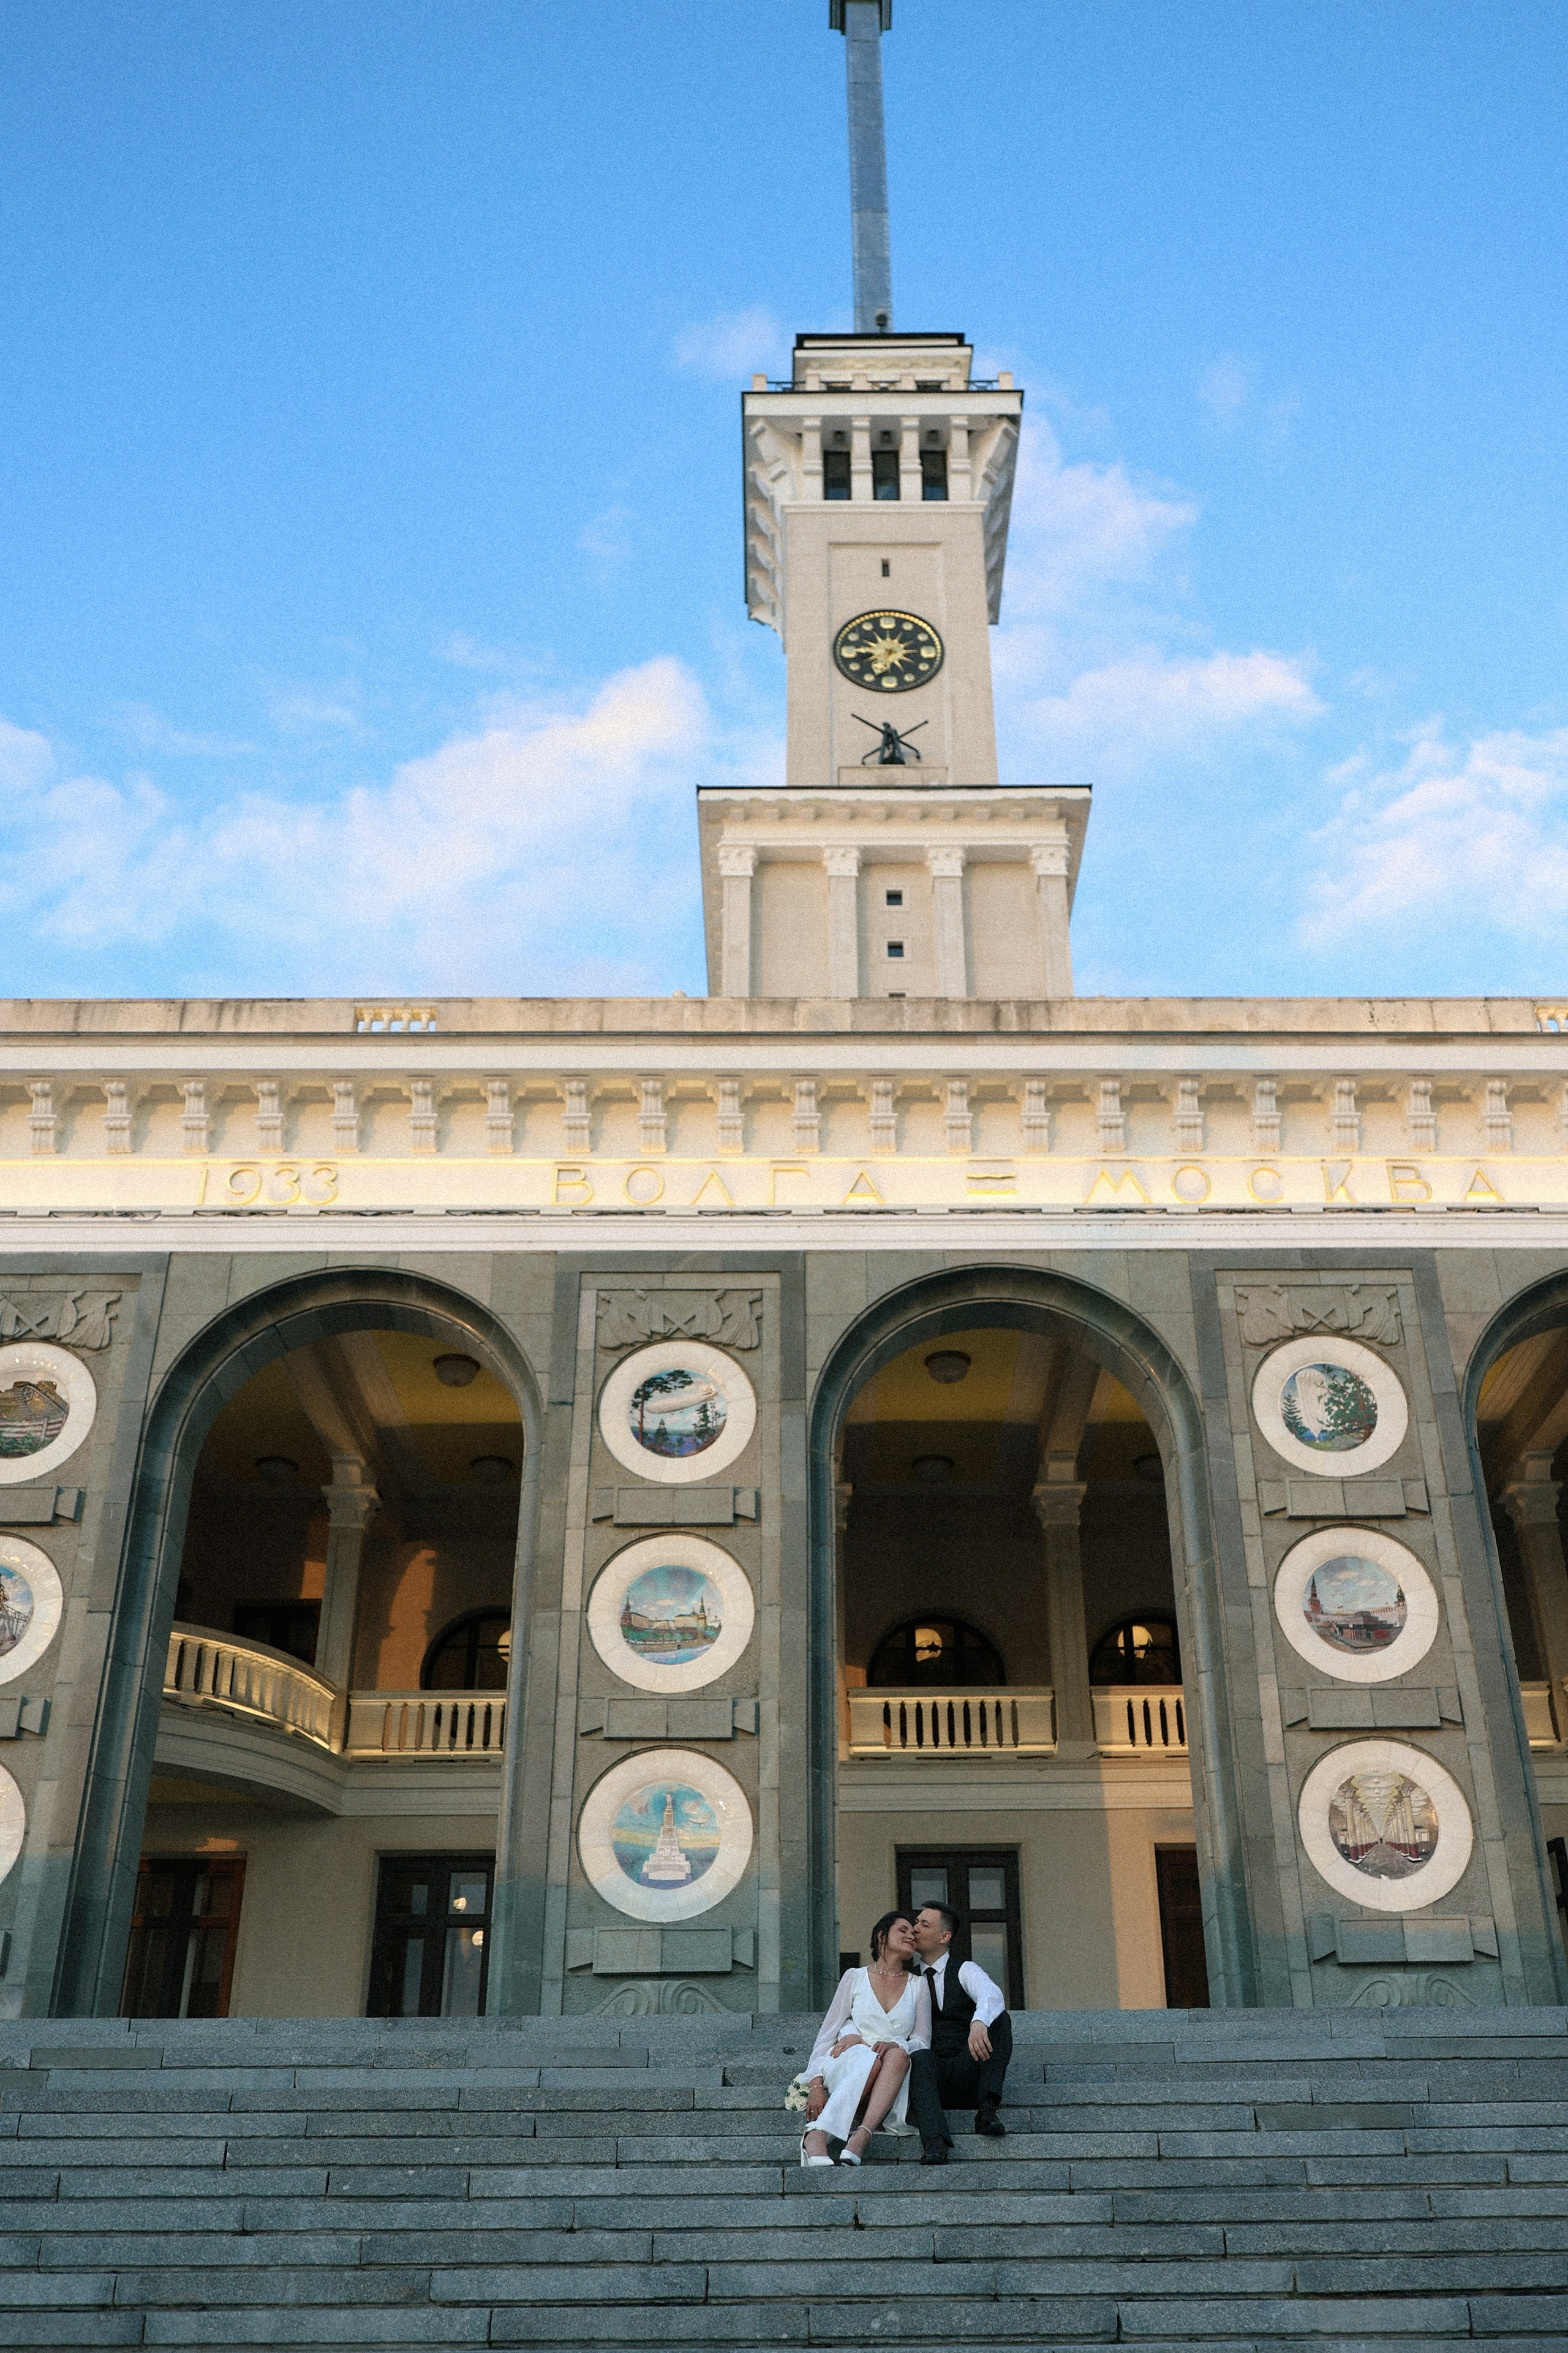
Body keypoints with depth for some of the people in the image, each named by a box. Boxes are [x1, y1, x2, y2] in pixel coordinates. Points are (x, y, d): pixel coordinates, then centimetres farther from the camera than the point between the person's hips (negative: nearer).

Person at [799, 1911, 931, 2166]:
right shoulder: (855, 1977, 13)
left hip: (893, 2078, 1)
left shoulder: (919, 1986, 18)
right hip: (846, 2065, -1)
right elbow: (828, 2033, 8)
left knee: (898, 2055, -35)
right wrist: (815, 2083, -8)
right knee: (868, 2059, -38)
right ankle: (816, 2135, -48)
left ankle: (861, 2137, -51)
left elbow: (923, 2043, 9)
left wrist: (894, 2045, -14)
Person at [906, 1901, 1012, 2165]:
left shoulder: (965, 1971, 8)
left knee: (998, 2018, -24)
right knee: (920, 2058, -34)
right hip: (930, 2074, 1)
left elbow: (992, 1996, -16)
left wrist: (979, 2023, -40)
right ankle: (935, 2142, -50)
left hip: (968, 2072, -1)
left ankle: (987, 2109, -33)